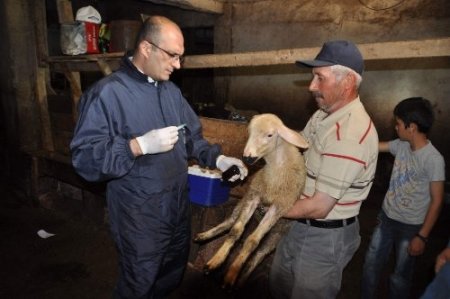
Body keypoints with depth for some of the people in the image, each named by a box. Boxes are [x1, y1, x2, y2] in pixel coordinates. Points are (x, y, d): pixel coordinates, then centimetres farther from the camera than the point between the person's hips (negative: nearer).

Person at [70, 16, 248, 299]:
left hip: (179, 207, 7)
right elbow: (84, 157, -22)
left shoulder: (171, 90, 7)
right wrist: (139, 146, -31)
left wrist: (217, 158, -3)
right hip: (140, 217, -7)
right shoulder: (107, 93, -18)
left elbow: (192, 135, 13)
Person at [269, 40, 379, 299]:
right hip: (301, 226, 8)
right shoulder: (325, 114, -1)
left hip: (326, 236, -8)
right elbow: (301, 154, 12)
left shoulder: (350, 134, -29)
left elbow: (318, 207, -27)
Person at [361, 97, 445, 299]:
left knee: (400, 276, 11)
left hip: (410, 227, -6)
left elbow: (436, 201, -17)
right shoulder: (401, 145, -4)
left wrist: (422, 236, -14)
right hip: (386, 217, 6)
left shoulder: (433, 159, -21)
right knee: (371, 265, 16)